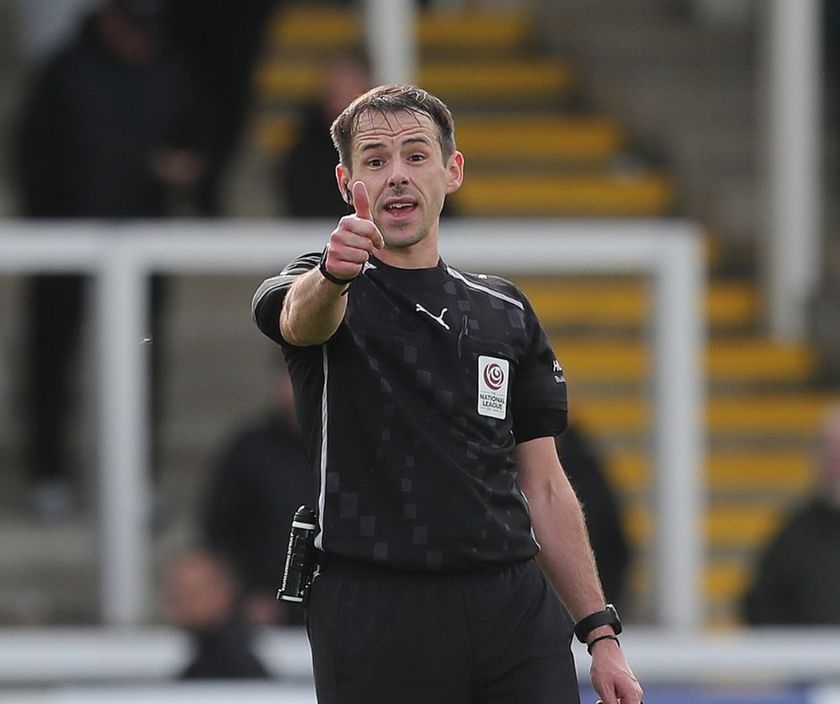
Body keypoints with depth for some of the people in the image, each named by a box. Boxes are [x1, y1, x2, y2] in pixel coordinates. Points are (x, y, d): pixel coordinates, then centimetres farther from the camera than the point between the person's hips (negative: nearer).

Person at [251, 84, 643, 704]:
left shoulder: (507, 313, 16)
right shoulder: (321, 292, 4)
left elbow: (545, 488, 16)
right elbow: (301, 317, -23)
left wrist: (601, 634, 8)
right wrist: (333, 275, -47)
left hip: (516, 608, 4)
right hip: (376, 615, -3)